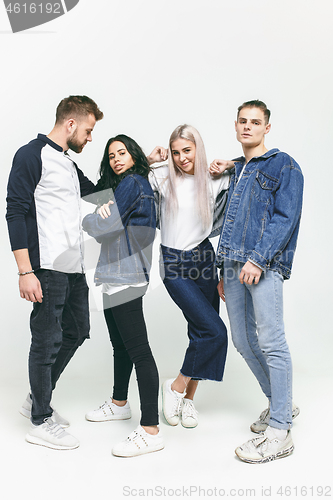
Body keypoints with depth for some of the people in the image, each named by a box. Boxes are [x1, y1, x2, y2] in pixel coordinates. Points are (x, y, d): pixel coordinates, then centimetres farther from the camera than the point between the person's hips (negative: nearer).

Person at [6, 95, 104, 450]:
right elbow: (16, 214, -13)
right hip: (47, 268, -9)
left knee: (76, 332, 16)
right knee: (47, 340, 0)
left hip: (74, 268, 9)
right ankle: (41, 422, 17)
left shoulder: (69, 165, 19)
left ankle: (38, 400, 33)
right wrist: (25, 272, -20)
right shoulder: (32, 155, -7)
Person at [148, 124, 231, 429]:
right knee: (215, 331, -13)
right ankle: (176, 387, 7)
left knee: (201, 332, 7)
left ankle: (188, 398, 25)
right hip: (174, 264, -4)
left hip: (204, 258, 4)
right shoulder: (162, 178, -3)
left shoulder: (213, 181, 4)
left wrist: (229, 165, -3)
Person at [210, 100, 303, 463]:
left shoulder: (283, 166, 2)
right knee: (242, 340, 10)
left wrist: (258, 259, -19)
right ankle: (281, 403, 28)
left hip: (264, 263, -7)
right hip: (234, 264, 8)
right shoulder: (236, 170, 23)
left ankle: (278, 432, -2)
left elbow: (285, 218, -9)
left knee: (270, 341, -9)